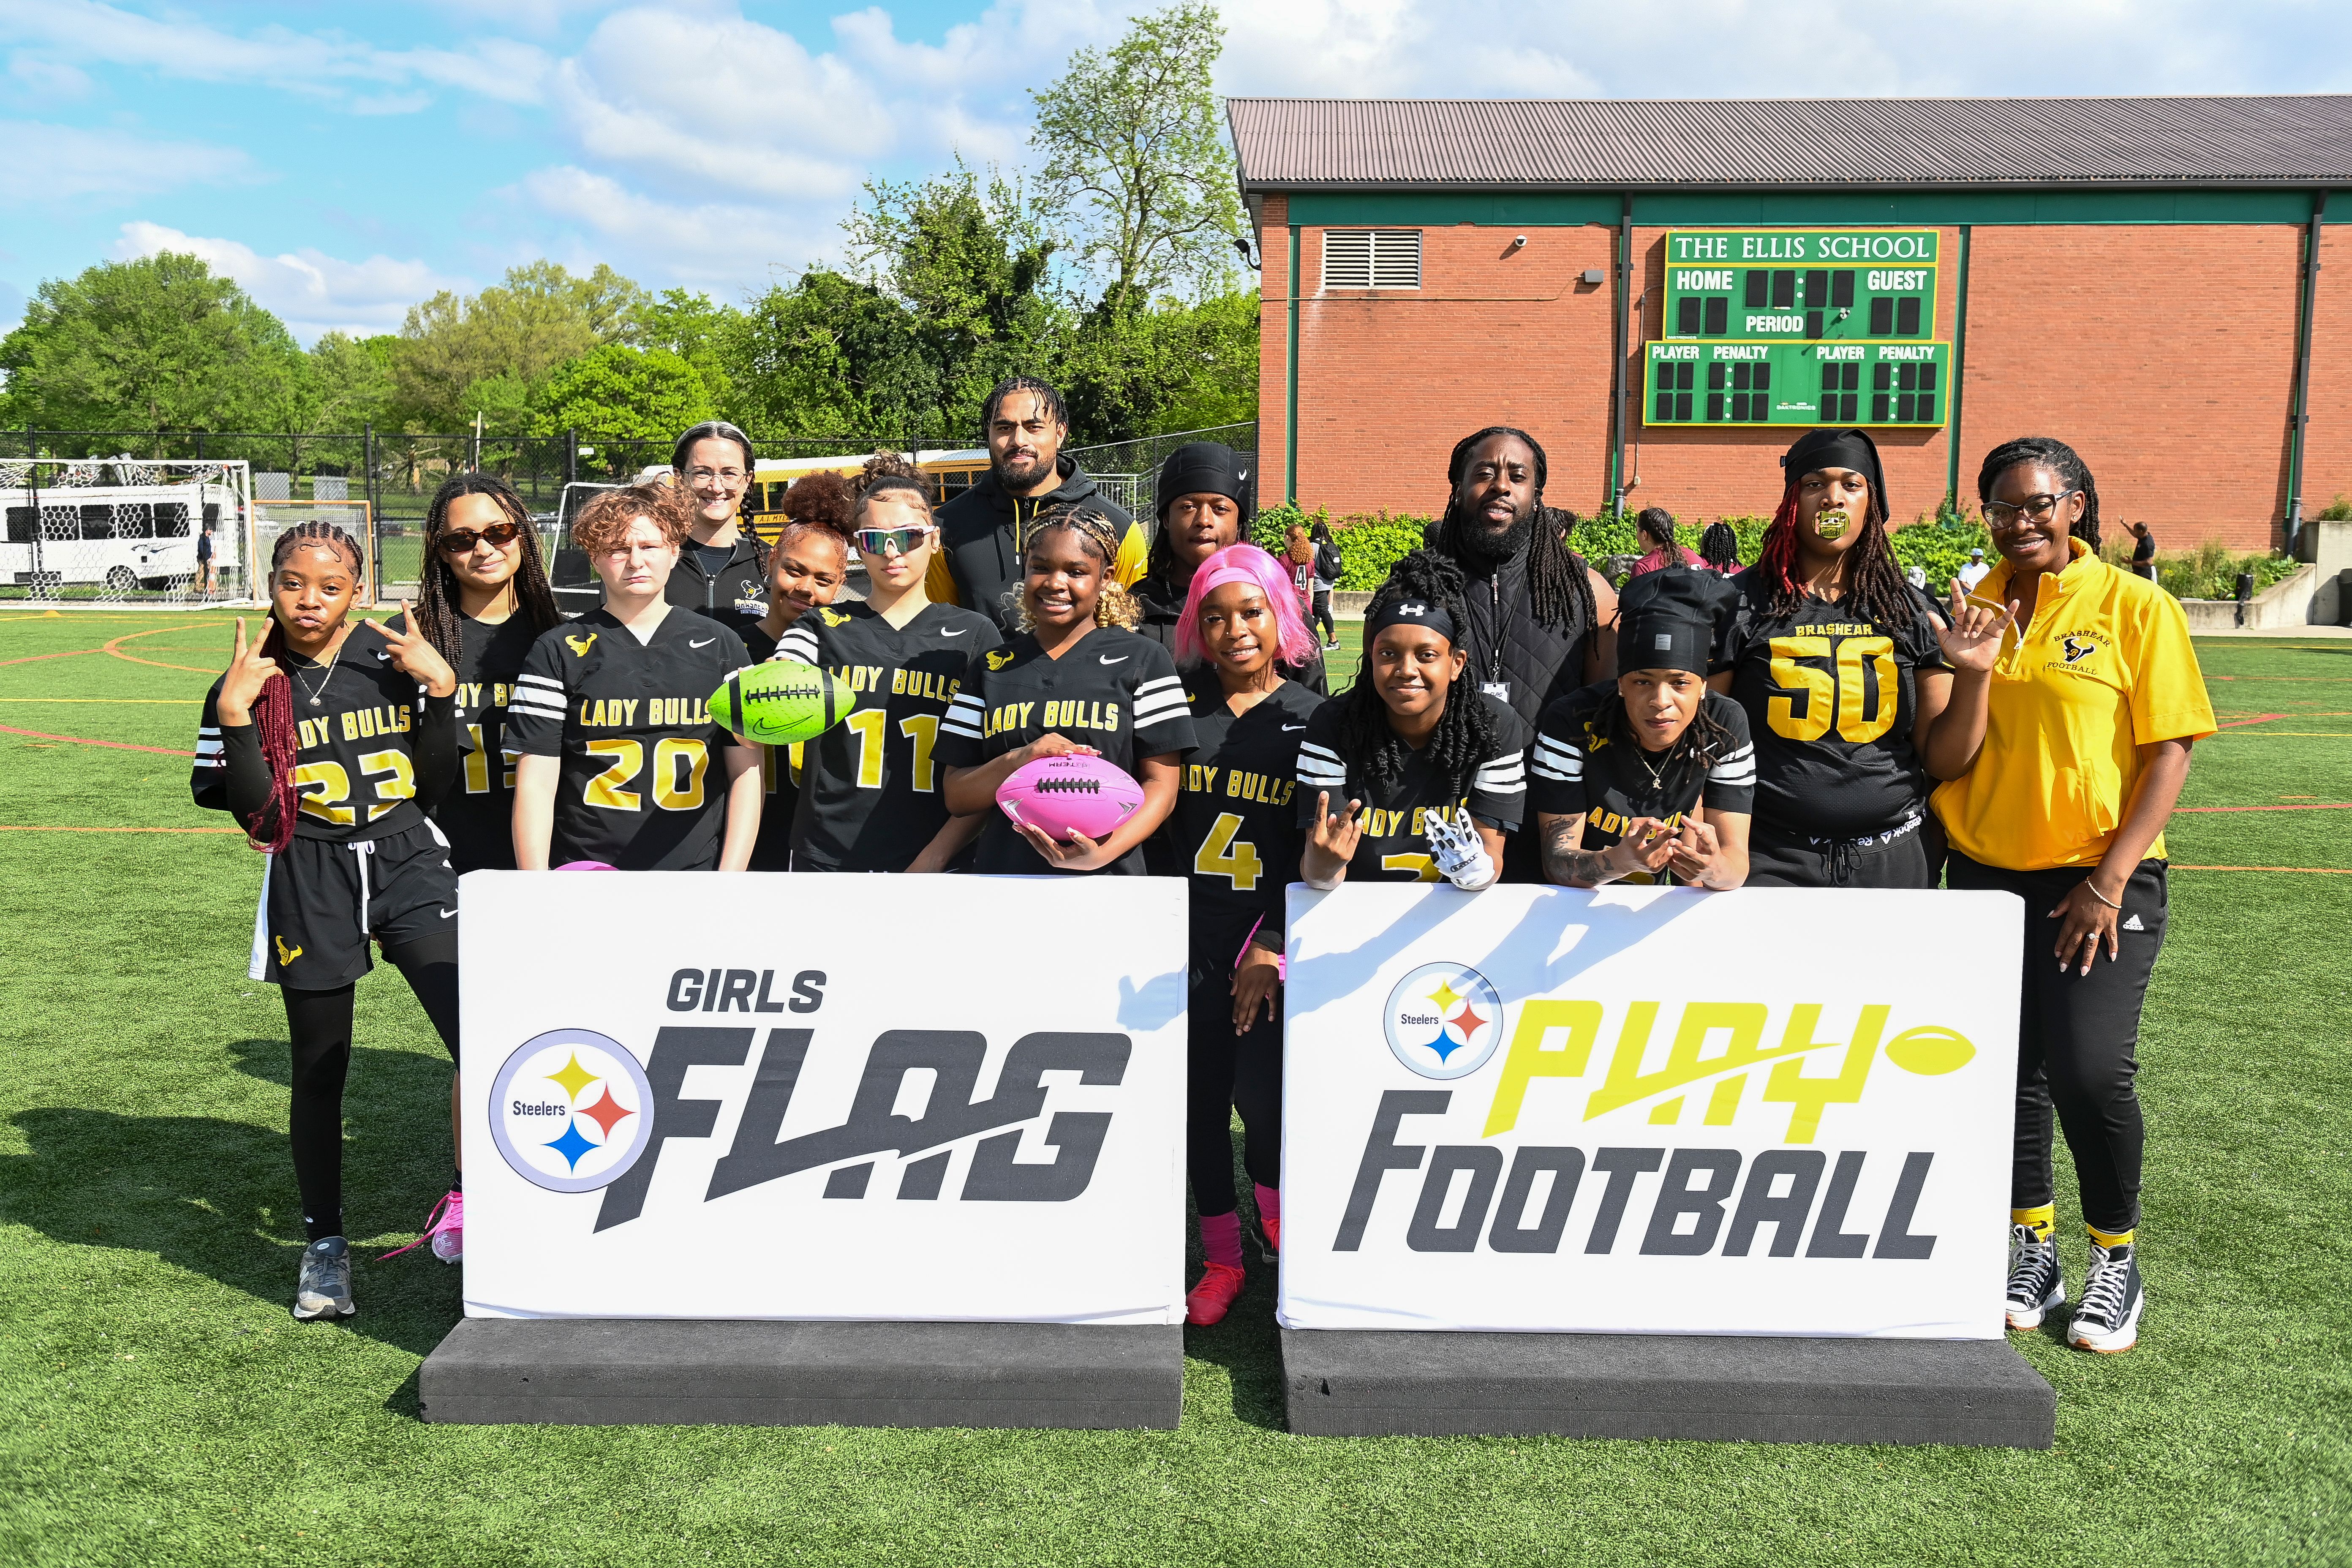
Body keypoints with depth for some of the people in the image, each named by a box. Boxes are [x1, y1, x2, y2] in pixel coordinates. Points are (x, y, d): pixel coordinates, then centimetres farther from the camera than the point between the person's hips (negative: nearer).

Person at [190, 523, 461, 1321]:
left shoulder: (397, 660, 3)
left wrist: (441, 690, -8)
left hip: (411, 865, 0)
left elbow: (434, 783, 3)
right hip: (310, 886, 0)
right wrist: (236, 715, -14)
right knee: (319, 1070, 10)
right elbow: (255, 813, -5)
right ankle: (324, 1241, 28)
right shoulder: (251, 683, 1)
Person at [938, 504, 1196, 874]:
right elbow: (957, 798, 4)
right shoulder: (989, 668, 8)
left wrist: (1103, 853, -20)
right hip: (1001, 879, 2)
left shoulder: (1144, 660, 1)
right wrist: (1016, 761, -14)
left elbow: (1160, 785, -4)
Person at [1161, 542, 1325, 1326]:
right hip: (1189, 937, 2)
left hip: (1270, 942, -2)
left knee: (1262, 1093, -10)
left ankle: (1278, 1217, 20)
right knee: (1201, 1098, 8)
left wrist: (1274, 948, -8)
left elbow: (1317, 853, -1)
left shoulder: (1312, 718, 2)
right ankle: (1222, 1258, 24)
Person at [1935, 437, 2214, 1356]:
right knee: (2007, 1068, 8)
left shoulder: (2137, 608, -4)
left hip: (2099, 877, -4)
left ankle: (2117, 1262, 11)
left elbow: (2168, 754, -7)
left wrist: (2110, 881, -13)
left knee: (2090, 1070, -12)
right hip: (1986, 874, 4)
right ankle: (2033, 1249, 26)